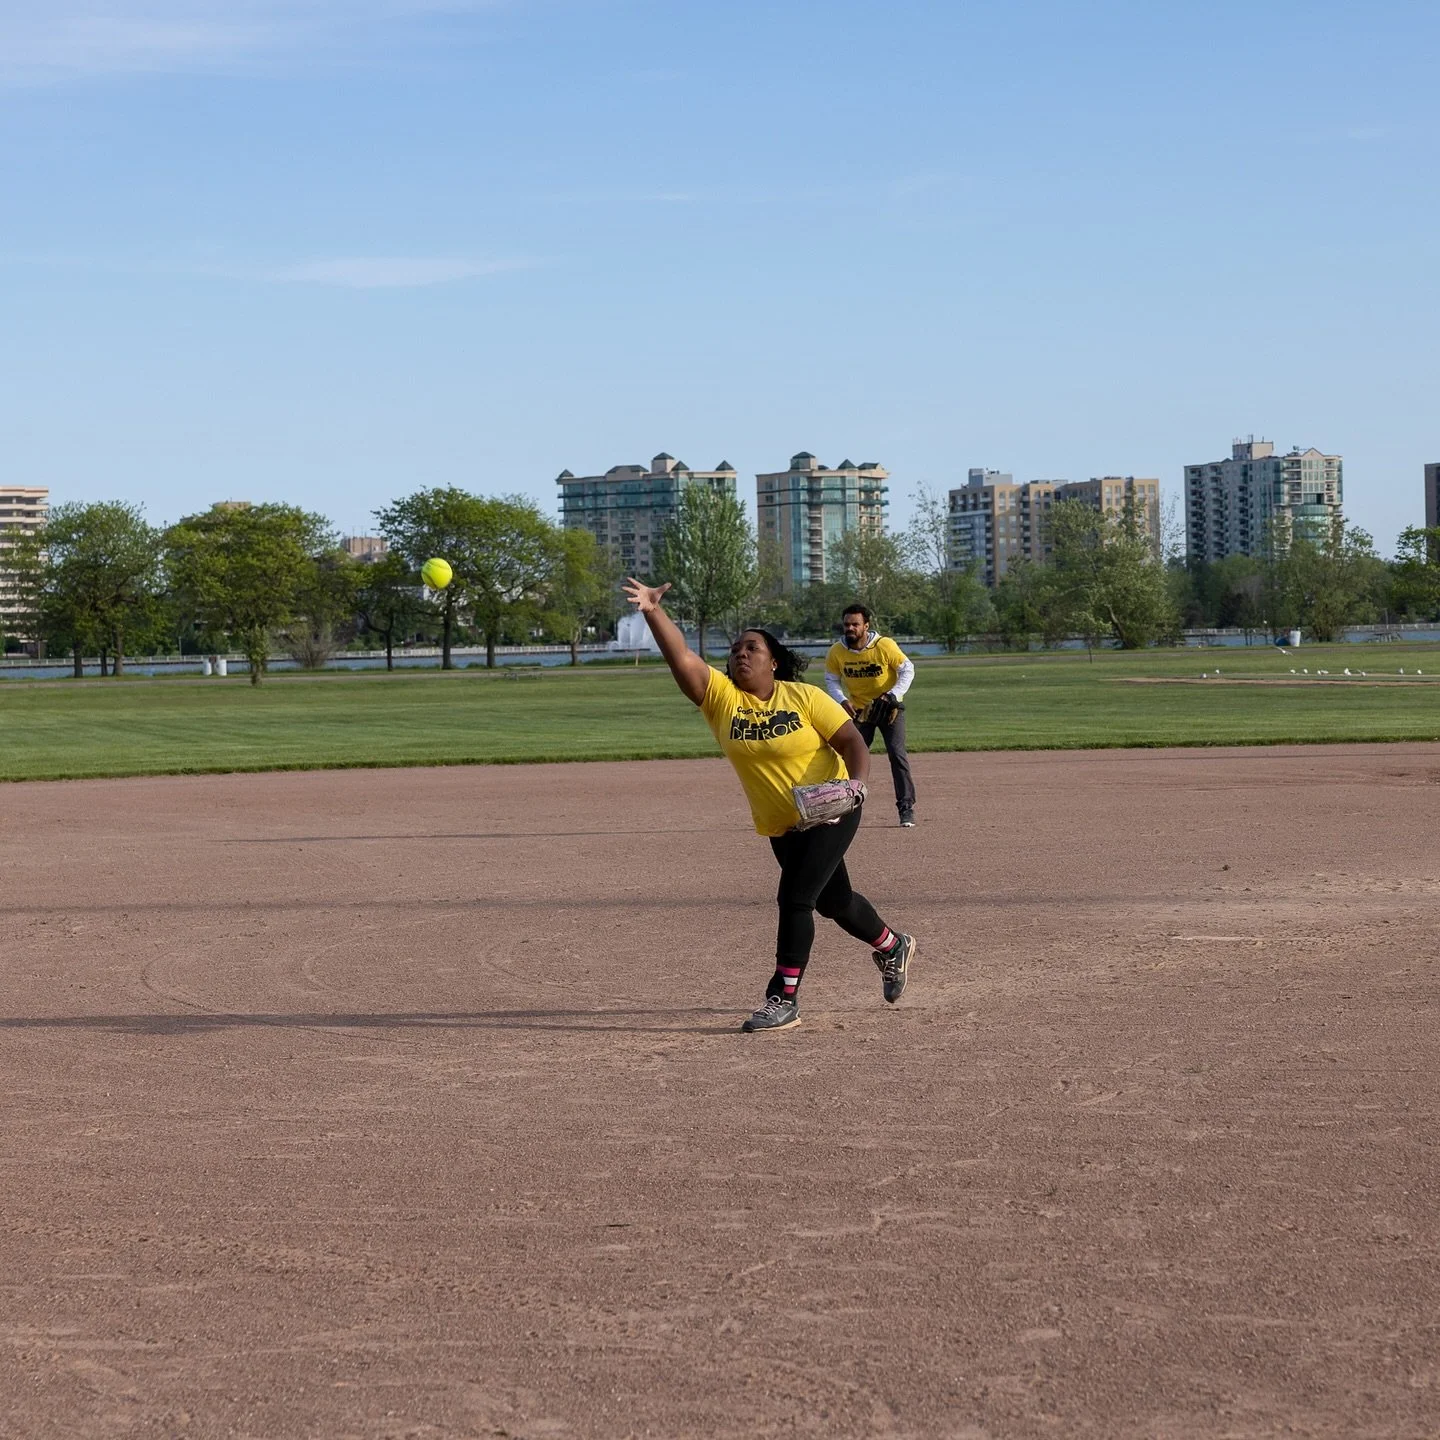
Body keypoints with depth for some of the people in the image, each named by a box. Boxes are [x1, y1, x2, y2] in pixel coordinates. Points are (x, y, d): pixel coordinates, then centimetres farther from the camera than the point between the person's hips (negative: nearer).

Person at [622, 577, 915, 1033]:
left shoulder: (804, 697, -13)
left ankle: (784, 999, -7)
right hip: (781, 826, 5)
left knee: (794, 898, -16)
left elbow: (853, 743, -11)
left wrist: (856, 784, -30)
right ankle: (892, 946, 49)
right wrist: (653, 612, -35)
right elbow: (682, 659, -21)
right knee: (834, 902, 21)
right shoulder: (720, 696, -7)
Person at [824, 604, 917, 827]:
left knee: (897, 755, -11)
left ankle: (906, 808, -7)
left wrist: (893, 695, -24)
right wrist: (842, 700, -14)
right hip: (859, 710, 3)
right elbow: (831, 679, 3)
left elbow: (907, 670, -13)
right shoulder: (837, 652, -13)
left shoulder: (885, 645, -22)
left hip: (889, 708, -3)